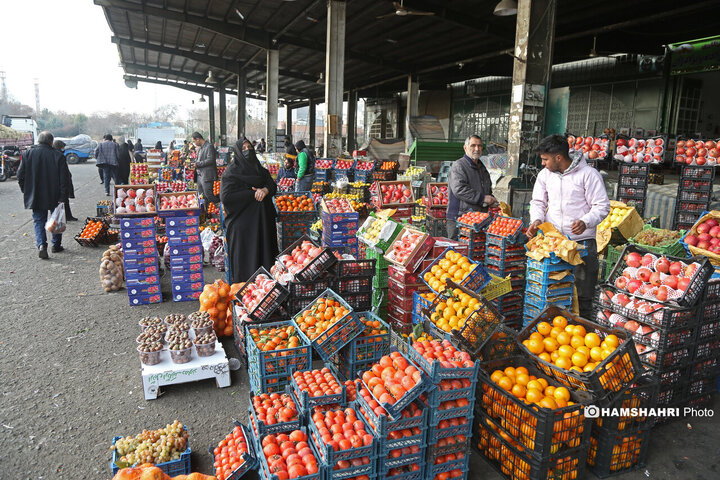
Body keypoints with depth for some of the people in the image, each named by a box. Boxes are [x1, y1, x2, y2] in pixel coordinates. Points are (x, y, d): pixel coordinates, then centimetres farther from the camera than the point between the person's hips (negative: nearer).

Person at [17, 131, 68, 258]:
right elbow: (64, 179, -12)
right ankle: (56, 245, 22)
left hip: (35, 196, 1)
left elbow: (20, 176, 2)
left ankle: (41, 245, -11)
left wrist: (25, 191, 16)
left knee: (39, 220, 8)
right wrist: (62, 197, -10)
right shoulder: (58, 156, -8)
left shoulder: (28, 154, -1)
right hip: (54, 196, -1)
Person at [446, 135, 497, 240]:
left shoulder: (482, 167, 22)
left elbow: (488, 188, 35)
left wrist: (490, 198, 11)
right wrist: (482, 198, -17)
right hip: (459, 218, -8)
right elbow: (459, 189, -21)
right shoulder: (458, 165, -7)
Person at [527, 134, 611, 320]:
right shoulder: (545, 174, 8)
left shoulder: (588, 174, -7)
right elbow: (538, 202, 14)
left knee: (582, 296, 2)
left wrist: (585, 222, -25)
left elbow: (602, 206, -6)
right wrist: (536, 220, -7)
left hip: (582, 241, -4)